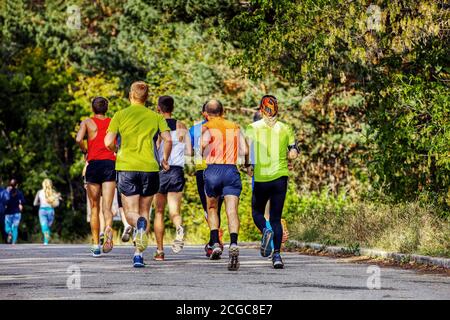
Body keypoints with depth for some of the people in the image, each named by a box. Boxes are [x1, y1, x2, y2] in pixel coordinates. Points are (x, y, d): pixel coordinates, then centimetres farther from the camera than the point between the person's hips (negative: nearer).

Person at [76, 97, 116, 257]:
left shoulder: (87, 122, 6)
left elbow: (79, 139, -11)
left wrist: (84, 150, 7)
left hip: (94, 164, -1)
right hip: (110, 164, 1)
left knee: (94, 208, 10)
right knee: (107, 207, -7)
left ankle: (96, 244, 11)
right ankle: (108, 231, -37)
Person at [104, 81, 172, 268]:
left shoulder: (121, 115, 3)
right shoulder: (155, 117, 6)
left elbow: (108, 142, -3)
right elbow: (168, 140, -6)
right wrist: (165, 160, 10)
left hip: (126, 167, -1)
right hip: (149, 168, 1)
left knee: (131, 213, 3)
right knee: (144, 211, 12)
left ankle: (139, 224, -34)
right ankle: (139, 254, 2)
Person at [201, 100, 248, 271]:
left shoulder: (207, 127, 5)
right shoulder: (235, 127, 16)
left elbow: (205, 142, -16)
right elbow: (244, 151, 9)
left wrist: (202, 153, 4)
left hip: (213, 169, -1)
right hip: (232, 170, 1)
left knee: (212, 208, 20)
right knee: (232, 210, -10)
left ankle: (215, 244, 6)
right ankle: (233, 244, -32)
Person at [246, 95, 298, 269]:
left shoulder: (253, 128, -1)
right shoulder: (285, 129, 4)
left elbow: (249, 149, -12)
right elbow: (293, 154, 2)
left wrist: (250, 167, 4)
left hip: (260, 178, -1)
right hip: (280, 177, 1)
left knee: (257, 212, 18)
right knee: (276, 218, 8)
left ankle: (266, 231, -15)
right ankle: (277, 254, -6)